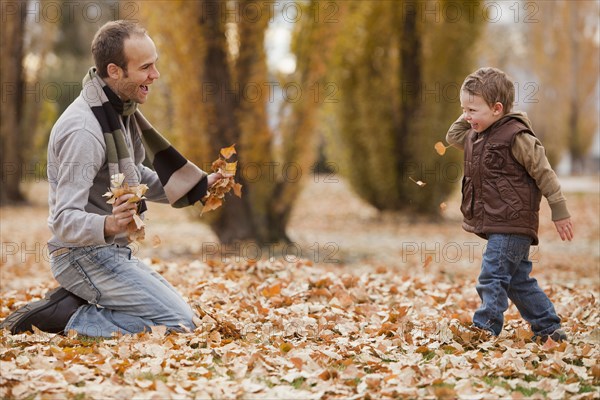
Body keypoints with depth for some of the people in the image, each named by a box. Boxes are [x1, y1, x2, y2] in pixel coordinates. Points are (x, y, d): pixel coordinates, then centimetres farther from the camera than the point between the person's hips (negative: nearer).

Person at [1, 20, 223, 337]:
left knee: (176, 307, 20)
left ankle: (73, 303, 10)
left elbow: (136, 178, 21)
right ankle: (64, 318, -10)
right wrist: (107, 225, -47)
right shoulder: (84, 130, -24)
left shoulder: (120, 111, 6)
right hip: (84, 255, -10)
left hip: (111, 251, 10)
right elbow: (65, 221, -27)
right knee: (179, 322, -15)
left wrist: (198, 186, 11)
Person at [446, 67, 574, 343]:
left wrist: (559, 211, -10)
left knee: (493, 275, -13)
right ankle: (549, 329, 21)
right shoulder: (477, 136, 11)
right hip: (496, 224, 9)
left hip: (512, 223, -9)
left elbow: (543, 173, -12)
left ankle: (485, 329, -12)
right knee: (518, 280, 13)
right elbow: (453, 137, 27)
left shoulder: (516, 136, -15)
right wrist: (468, 115, 12)